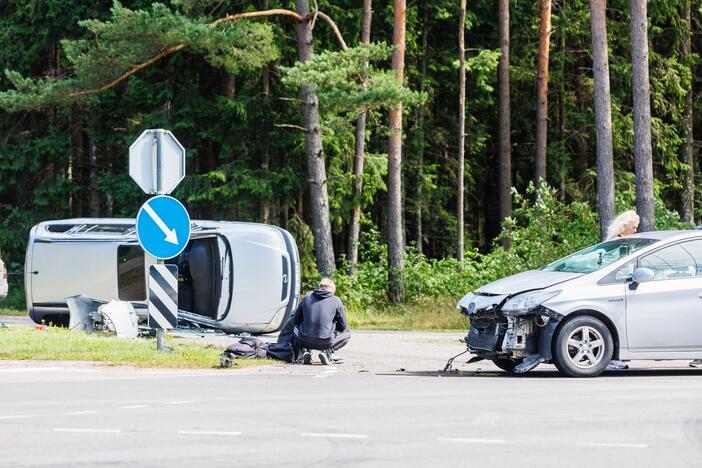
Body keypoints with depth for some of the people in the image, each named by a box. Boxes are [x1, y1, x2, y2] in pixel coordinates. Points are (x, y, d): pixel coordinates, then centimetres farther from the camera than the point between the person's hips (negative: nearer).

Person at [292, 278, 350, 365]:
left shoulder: (307, 298, 10)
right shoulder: (336, 300, 2)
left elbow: (296, 321, 16)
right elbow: (343, 326, 6)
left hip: (305, 341, 3)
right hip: (325, 343, -3)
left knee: (296, 329, 36)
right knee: (347, 334, 24)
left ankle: (305, 351, 10)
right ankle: (329, 352, 0)